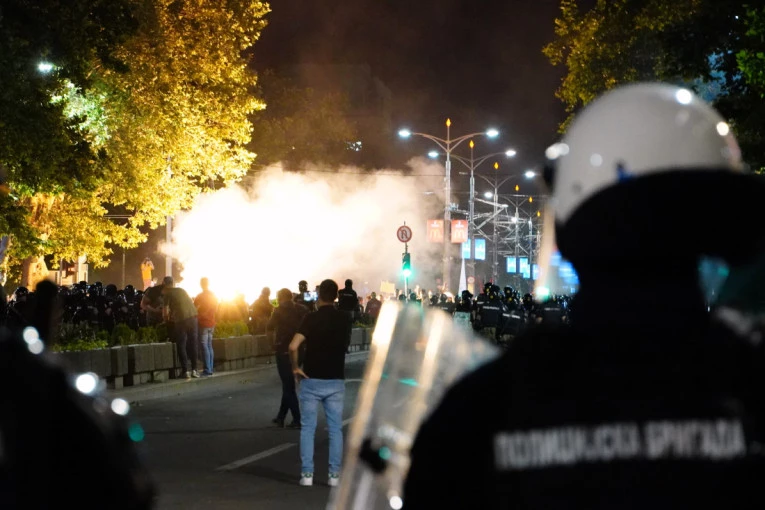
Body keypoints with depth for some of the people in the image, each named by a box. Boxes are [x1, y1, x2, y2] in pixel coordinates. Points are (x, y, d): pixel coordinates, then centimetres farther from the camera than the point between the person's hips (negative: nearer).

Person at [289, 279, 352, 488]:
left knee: (308, 428, 5)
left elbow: (294, 346, -22)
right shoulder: (344, 319, 1)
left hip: (312, 379, -3)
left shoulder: (312, 318, -12)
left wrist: (295, 367, -9)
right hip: (336, 380, 3)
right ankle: (334, 474, 6)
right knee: (335, 429, 8)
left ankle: (307, 474, 3)